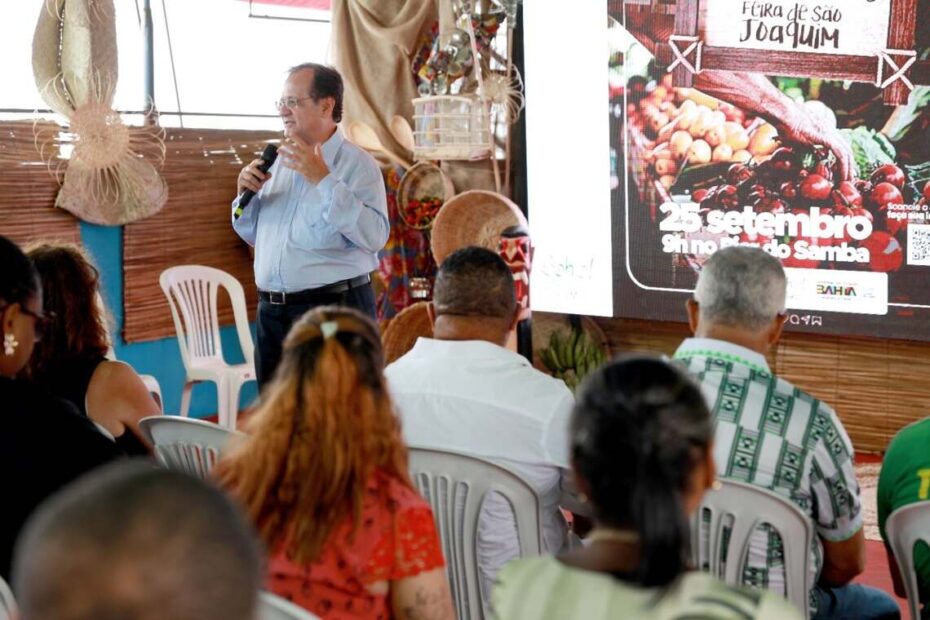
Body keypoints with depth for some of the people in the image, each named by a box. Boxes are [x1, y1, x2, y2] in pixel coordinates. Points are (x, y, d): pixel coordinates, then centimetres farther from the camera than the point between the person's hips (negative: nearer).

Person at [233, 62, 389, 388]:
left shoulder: (356, 163, -7)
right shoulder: (278, 161, 14)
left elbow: (375, 236, -22)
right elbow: (252, 234, 23)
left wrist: (323, 179, -23)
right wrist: (246, 195, 3)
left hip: (334, 307, -7)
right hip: (272, 310, 7)